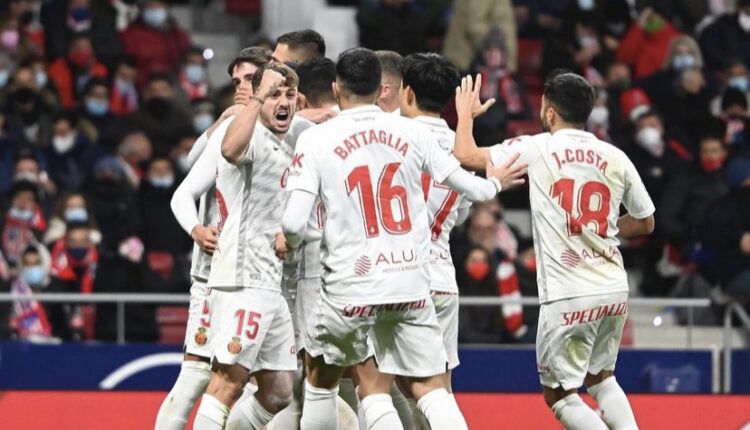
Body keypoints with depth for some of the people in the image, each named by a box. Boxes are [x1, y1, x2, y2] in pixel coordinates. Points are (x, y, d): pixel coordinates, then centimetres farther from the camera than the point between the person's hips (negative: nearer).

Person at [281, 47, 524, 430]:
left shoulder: (315, 140, -3)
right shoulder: (412, 132, 4)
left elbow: (294, 223, -9)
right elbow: (470, 187, 12)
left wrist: (289, 242, 15)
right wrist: (494, 183, 35)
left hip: (350, 284, -2)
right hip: (411, 282, 2)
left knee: (321, 377, 20)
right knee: (429, 387, 5)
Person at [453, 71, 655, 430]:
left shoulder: (536, 149, -5)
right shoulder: (615, 158, 6)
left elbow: (465, 155, 0)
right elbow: (645, 223, 16)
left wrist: (465, 113, 18)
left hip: (568, 296, -5)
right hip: (615, 291, 5)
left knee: (559, 394, 7)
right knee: (600, 378, 25)